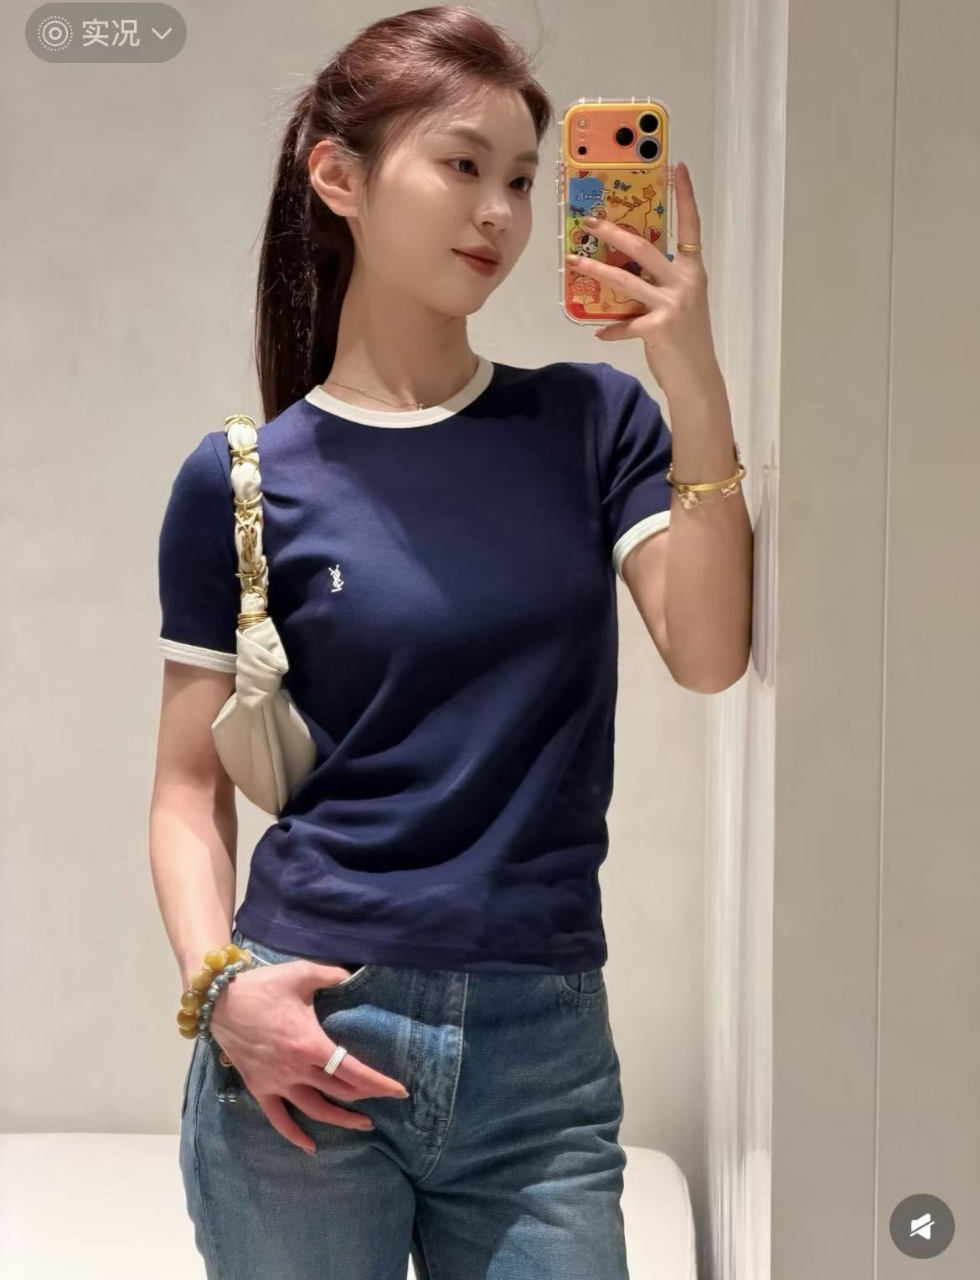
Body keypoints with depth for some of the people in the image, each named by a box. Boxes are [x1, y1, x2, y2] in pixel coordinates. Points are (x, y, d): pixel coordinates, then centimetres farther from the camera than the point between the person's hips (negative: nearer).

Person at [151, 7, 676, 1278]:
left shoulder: (591, 425, 3)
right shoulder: (241, 482, -1)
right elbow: (192, 785, 3)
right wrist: (218, 984, -12)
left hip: (544, 1047, 1)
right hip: (312, 1042, -1)